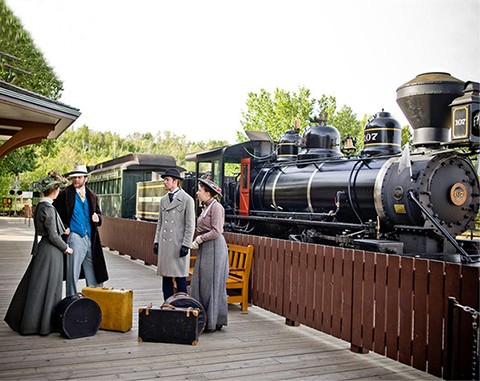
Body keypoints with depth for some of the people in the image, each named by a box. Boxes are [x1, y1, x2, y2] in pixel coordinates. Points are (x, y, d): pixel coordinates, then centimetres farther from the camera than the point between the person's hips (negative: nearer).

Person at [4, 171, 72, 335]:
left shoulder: (40, 207, 9)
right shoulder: (48, 209, -19)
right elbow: (53, 236, -18)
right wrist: (66, 248, -6)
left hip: (42, 248, 9)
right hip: (51, 250, -9)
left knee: (35, 285, 18)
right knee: (47, 287, 1)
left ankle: (20, 320, 29)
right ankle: (44, 324, 12)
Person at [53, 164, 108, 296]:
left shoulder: (92, 196, 14)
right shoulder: (65, 194, 0)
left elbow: (98, 213, 21)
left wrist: (97, 217, -1)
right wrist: (64, 227, -7)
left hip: (90, 237, 5)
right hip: (74, 237, -4)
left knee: (93, 273, 8)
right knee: (73, 272, -1)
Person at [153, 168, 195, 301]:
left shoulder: (187, 200, -4)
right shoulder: (163, 200, 14)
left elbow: (190, 225, -7)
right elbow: (160, 223, 18)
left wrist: (186, 245, -12)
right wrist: (156, 241, 11)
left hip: (179, 245, -6)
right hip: (164, 244, 6)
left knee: (180, 277, 0)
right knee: (166, 277, 10)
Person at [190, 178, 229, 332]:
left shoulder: (216, 207, -13)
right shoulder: (206, 207, 15)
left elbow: (216, 231, -18)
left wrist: (199, 239, -13)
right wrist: (198, 239, 7)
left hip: (214, 247, -10)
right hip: (205, 248, 10)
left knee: (212, 284, -3)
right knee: (200, 283, 12)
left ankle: (214, 322, 7)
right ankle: (203, 319, 20)